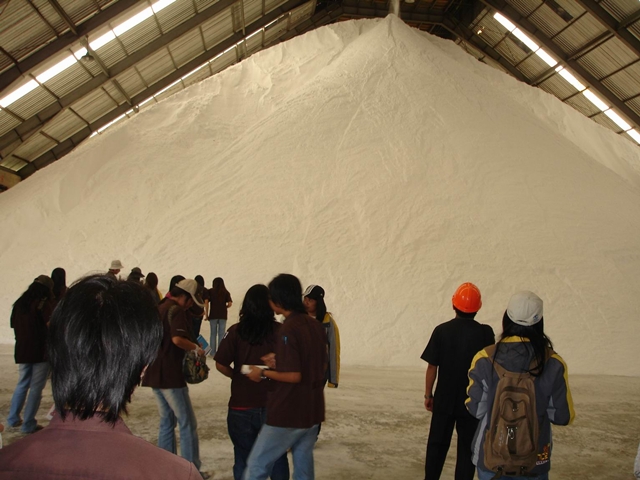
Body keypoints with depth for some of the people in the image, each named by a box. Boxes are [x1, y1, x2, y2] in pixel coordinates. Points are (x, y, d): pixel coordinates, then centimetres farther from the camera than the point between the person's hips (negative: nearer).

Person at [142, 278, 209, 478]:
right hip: (170, 375, -9)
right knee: (188, 424, 0)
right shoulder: (176, 310, -14)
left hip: (154, 374, 9)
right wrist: (196, 348, -14)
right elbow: (177, 339, -29)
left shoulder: (159, 308, 15)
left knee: (167, 421, 17)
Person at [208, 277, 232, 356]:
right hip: (223, 315, 1)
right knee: (221, 334, 6)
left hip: (213, 315, 0)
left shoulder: (210, 292, -1)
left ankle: (212, 352, 9)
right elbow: (230, 303, -7)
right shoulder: (226, 292, 1)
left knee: (213, 334, 8)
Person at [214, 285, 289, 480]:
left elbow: (221, 364, -10)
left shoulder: (236, 331, -9)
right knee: (277, 458, 17)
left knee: (244, 459, 15)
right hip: (273, 405, 0)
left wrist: (238, 376, 9)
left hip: (242, 406, 0)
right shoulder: (280, 331, -10)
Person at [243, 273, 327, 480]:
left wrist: (264, 373, -7)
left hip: (288, 414, -8)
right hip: (312, 412, 8)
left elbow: (294, 376, -22)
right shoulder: (316, 326, 5)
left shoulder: (288, 330, -19)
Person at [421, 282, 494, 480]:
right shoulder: (485, 332, -9)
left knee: (437, 445, 14)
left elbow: (432, 367, -6)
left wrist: (428, 394, 6)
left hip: (444, 399, 1)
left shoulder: (442, 330, -9)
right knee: (467, 449, 10)